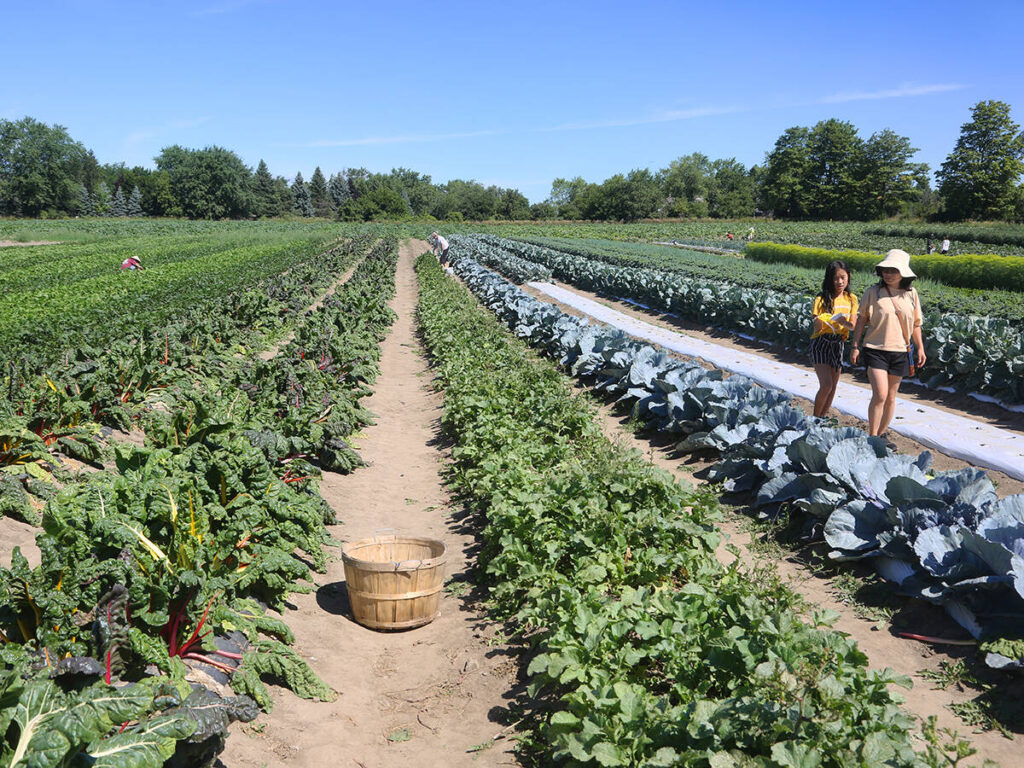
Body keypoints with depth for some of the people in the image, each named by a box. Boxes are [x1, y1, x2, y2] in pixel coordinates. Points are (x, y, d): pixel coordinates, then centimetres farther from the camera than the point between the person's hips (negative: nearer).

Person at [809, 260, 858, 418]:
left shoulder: (851, 299, 3)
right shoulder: (822, 299, -11)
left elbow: (852, 325, 4)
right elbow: (817, 326, -14)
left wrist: (846, 323, -20)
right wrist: (833, 319, -34)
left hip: (838, 344, 5)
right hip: (821, 344, -5)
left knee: (833, 388, 7)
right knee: (826, 386, -15)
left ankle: (822, 418, 22)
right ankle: (815, 418, 3)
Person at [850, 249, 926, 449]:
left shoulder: (911, 294, 4)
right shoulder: (873, 292, -5)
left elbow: (915, 324, 13)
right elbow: (861, 320, 0)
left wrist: (920, 348, 11)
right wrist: (855, 346, -2)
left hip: (900, 351, 3)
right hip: (876, 350, -3)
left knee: (891, 397, 11)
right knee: (880, 395, -13)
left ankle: (882, 434, 25)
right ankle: (872, 437, -3)